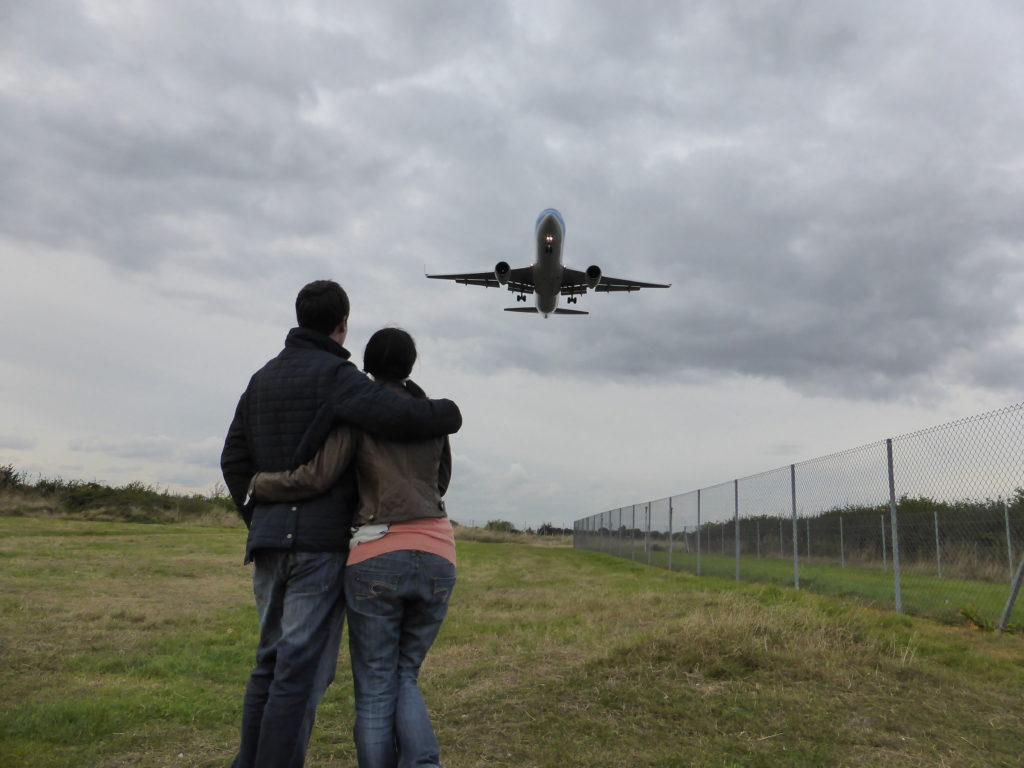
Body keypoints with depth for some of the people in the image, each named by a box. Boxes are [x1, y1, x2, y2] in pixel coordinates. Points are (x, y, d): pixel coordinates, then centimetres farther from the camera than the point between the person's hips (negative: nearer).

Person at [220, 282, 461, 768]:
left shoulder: (263, 378, 15)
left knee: (273, 663, 16)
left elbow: (234, 460, 13)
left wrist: (262, 524, 16)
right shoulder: (333, 375, -9)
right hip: (320, 541, -7)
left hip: (268, 540, 8)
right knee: (303, 670, -2)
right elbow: (401, 417, -24)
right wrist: (448, 413, -4)